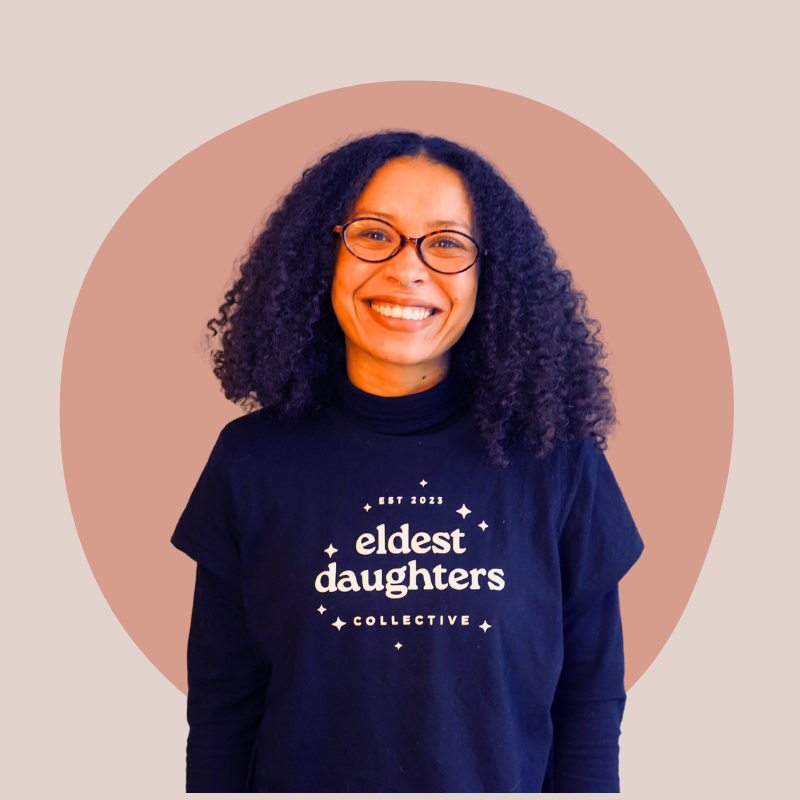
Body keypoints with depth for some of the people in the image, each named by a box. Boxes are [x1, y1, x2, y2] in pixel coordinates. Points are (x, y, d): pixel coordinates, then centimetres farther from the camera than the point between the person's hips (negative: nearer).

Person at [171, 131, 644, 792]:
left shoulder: (560, 466, -12)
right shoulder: (250, 463, -10)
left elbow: (590, 702, -6)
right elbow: (223, 711, -5)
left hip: (505, 782, 0)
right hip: (299, 775, 1)